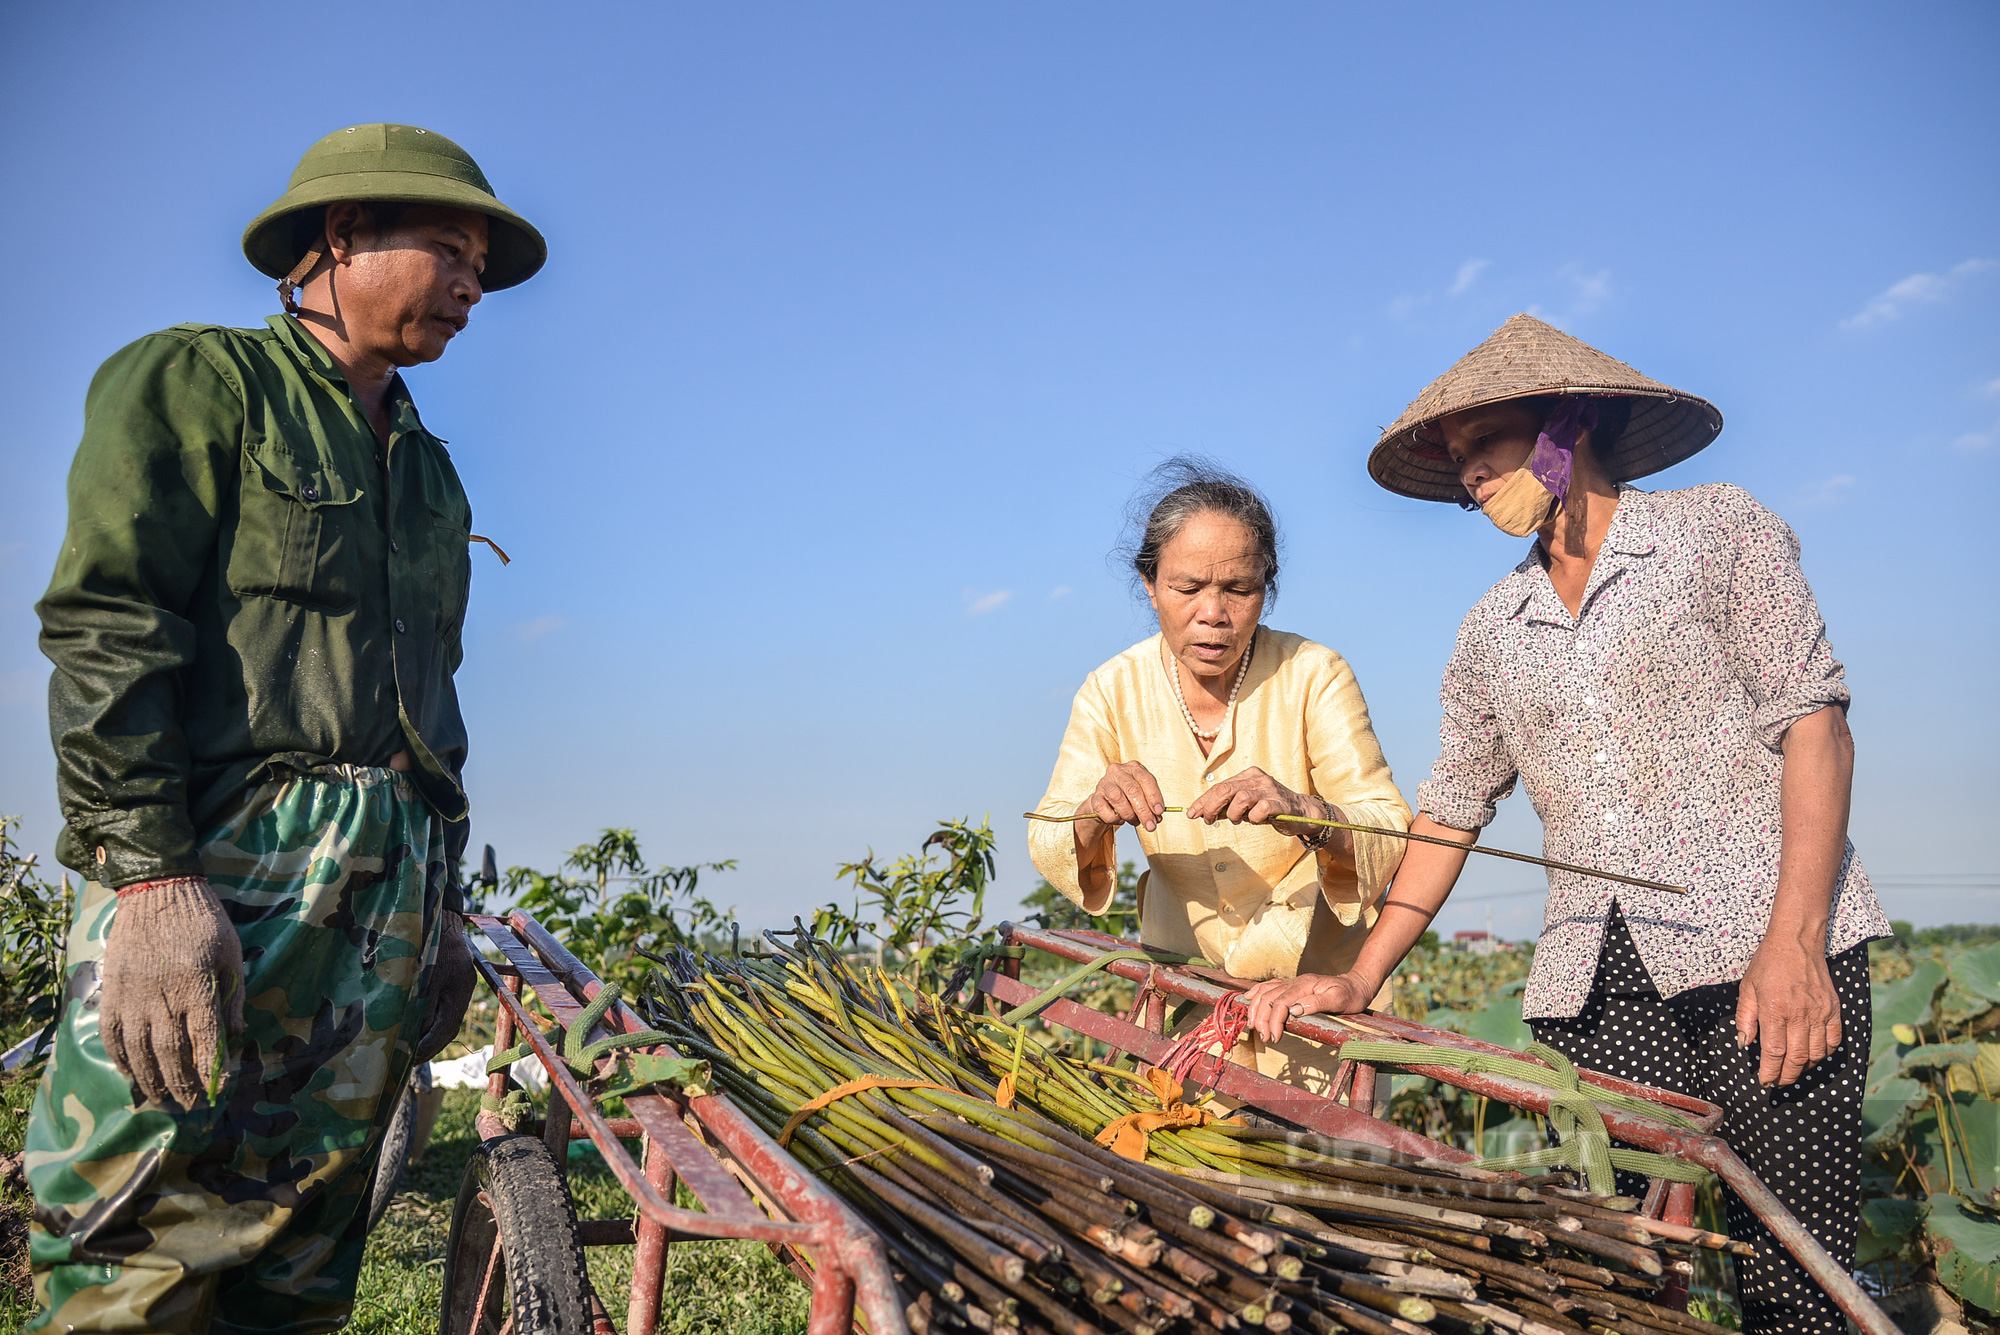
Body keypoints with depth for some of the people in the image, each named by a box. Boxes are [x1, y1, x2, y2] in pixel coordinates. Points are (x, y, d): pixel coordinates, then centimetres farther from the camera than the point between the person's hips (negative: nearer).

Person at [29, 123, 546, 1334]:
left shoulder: (429, 471, 25)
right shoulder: (196, 380, 4)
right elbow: (107, 628, -8)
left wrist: (441, 905, 20)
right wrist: (150, 873, -18)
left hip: (389, 897, 6)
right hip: (217, 871, -6)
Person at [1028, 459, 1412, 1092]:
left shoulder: (1314, 675, -19)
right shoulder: (1112, 691, -11)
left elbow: (1392, 834, -23)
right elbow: (1046, 844, -12)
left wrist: (1302, 814, -43)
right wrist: (1093, 816, -35)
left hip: (1316, 977, -2)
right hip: (1187, 981, 2)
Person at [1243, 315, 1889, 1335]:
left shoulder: (1716, 530, 6)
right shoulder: (1493, 630, 18)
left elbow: (1813, 719, -2)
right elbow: (1450, 810, 18)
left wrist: (1795, 940, -14)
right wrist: (1359, 981, 9)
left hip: (1765, 952, -4)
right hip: (1596, 983, 4)